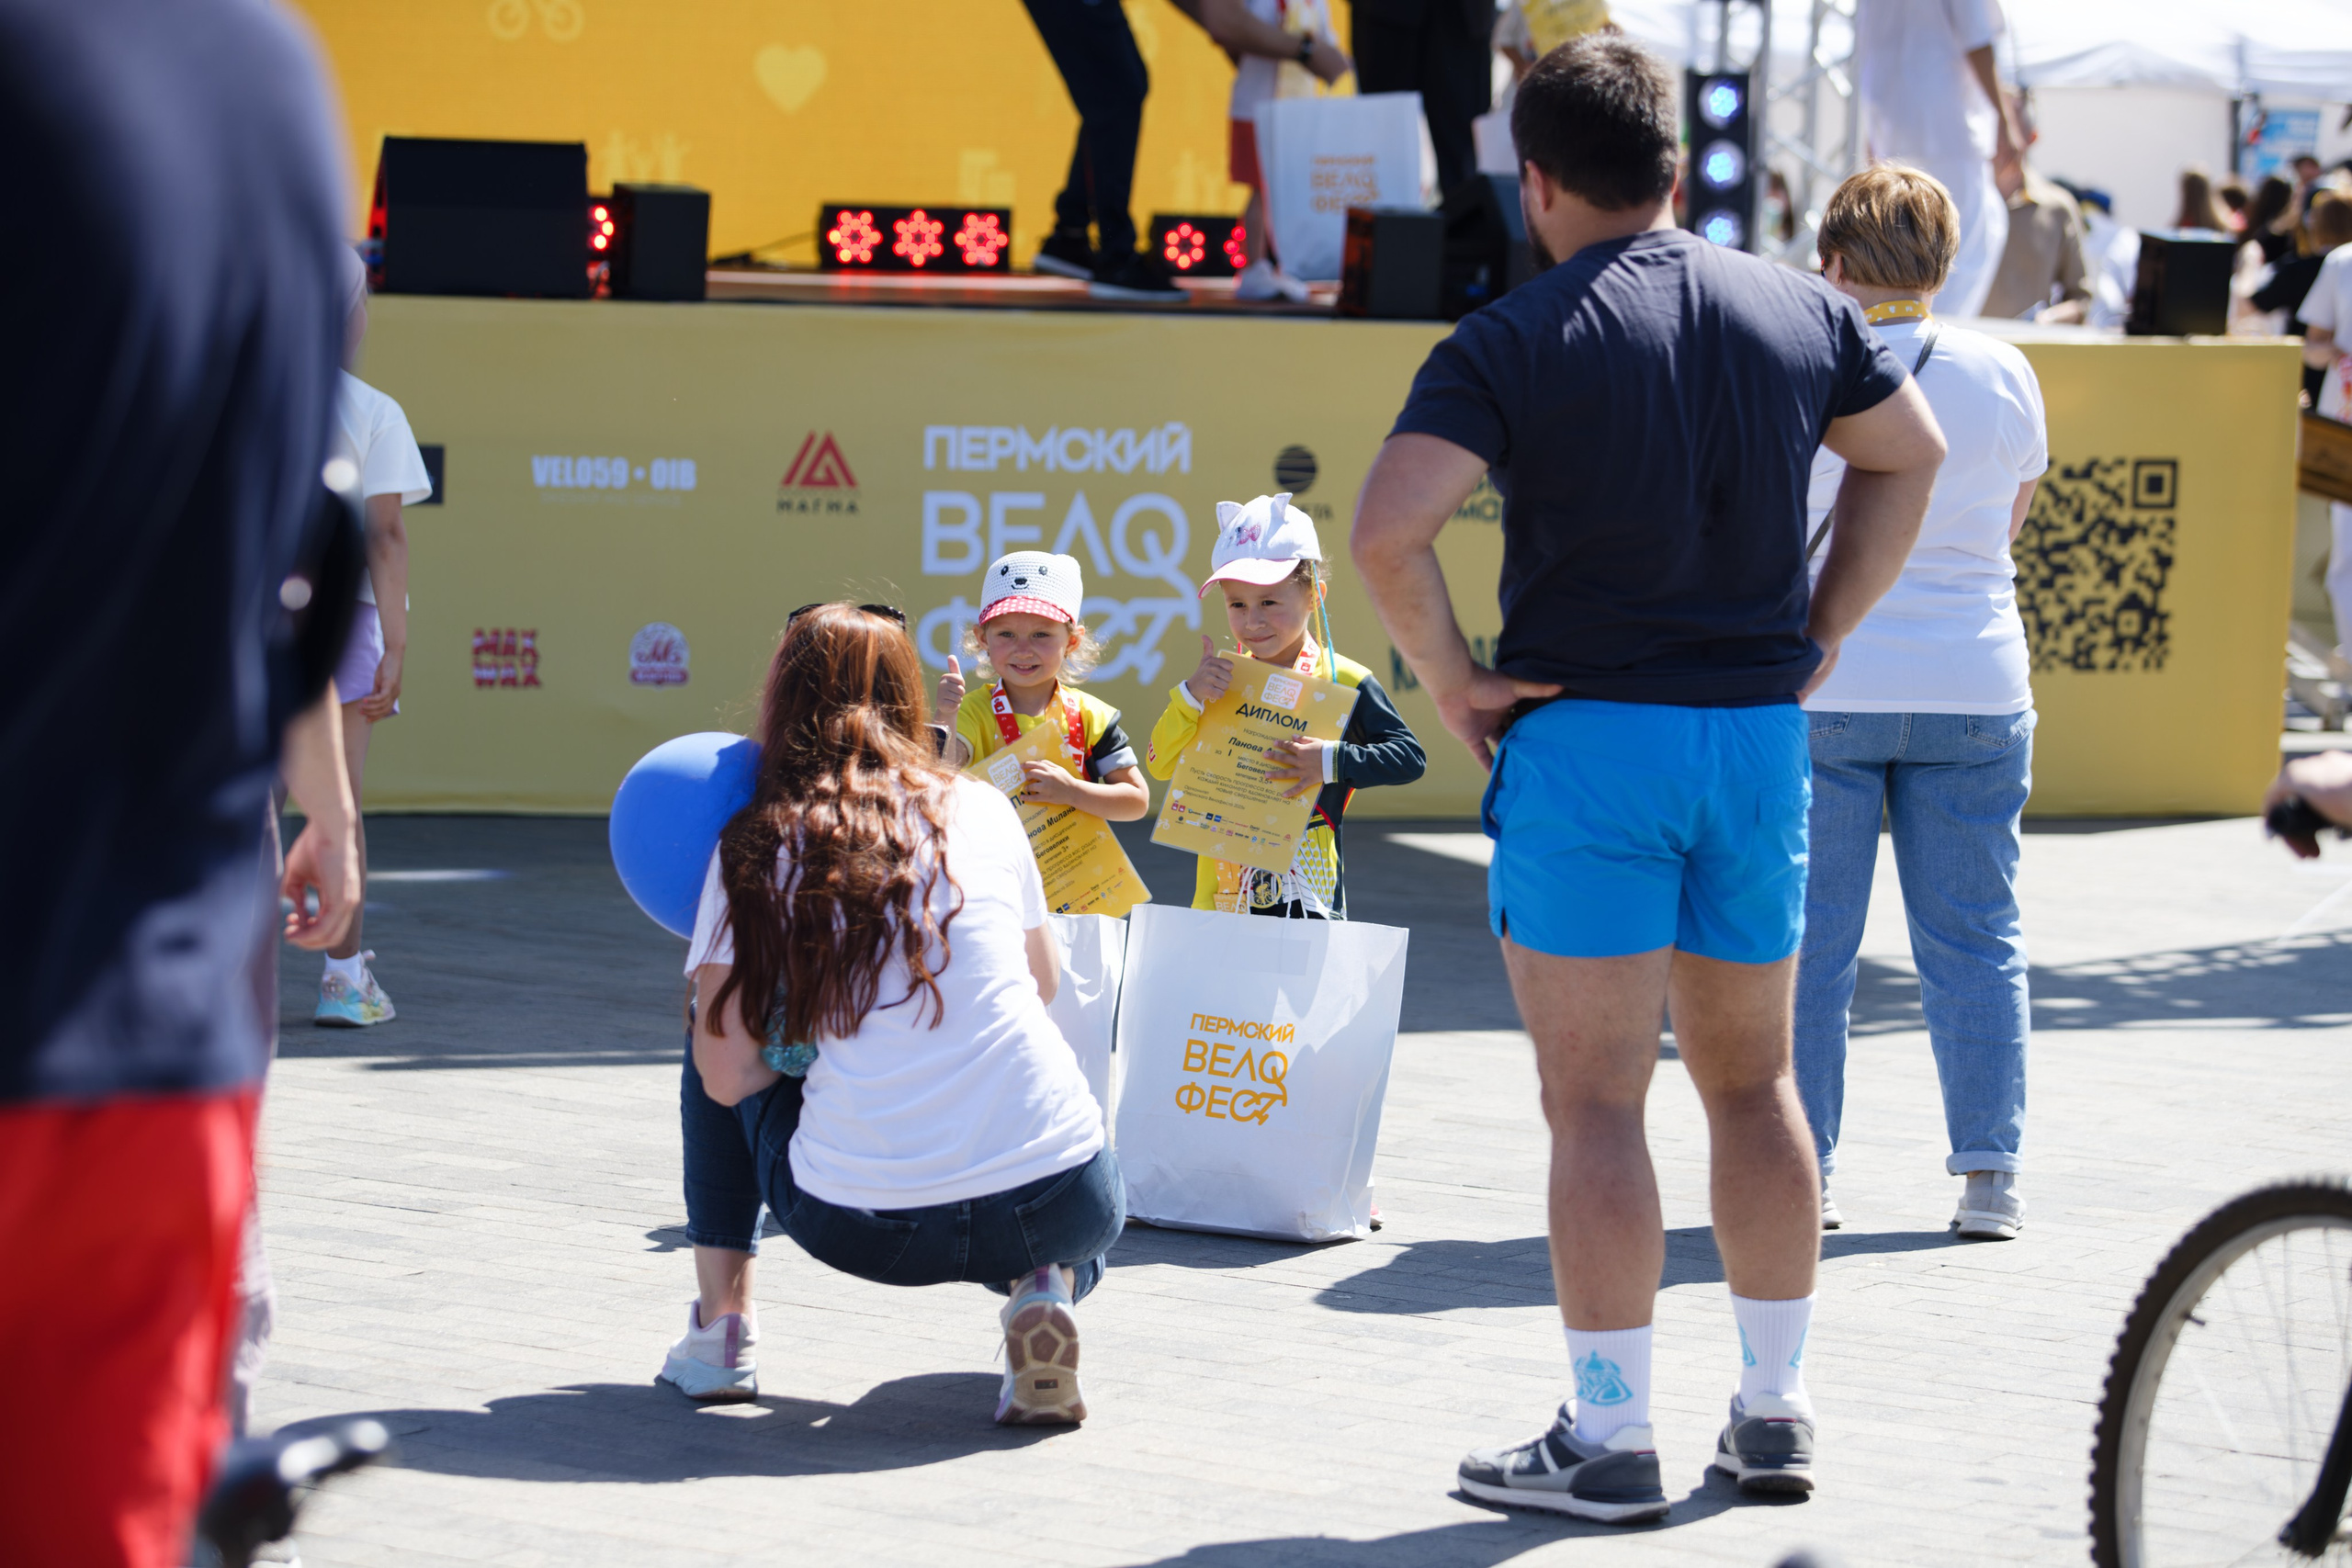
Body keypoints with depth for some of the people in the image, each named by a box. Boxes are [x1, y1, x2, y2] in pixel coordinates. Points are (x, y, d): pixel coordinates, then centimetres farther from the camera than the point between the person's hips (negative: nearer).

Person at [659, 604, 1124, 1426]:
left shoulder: (752, 850, 4)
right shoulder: (982, 809, 10)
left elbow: (728, 1075, 1)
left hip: (859, 1226, 0)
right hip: (1056, 1204, 1)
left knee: (709, 1043, 29)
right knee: (1088, 1212, 39)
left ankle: (721, 1328, 24)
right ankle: (1045, 1291, 4)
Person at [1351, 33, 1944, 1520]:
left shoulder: (1512, 344, -11)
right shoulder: (1801, 310, 5)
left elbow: (1389, 528, -22)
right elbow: (1912, 457, 19)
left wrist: (1451, 677, -8)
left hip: (1585, 732, -5)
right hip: (1762, 730, 5)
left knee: (1595, 1103, -1)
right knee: (1754, 1080, 16)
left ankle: (1611, 1439, 0)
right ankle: (1776, 1412, 21)